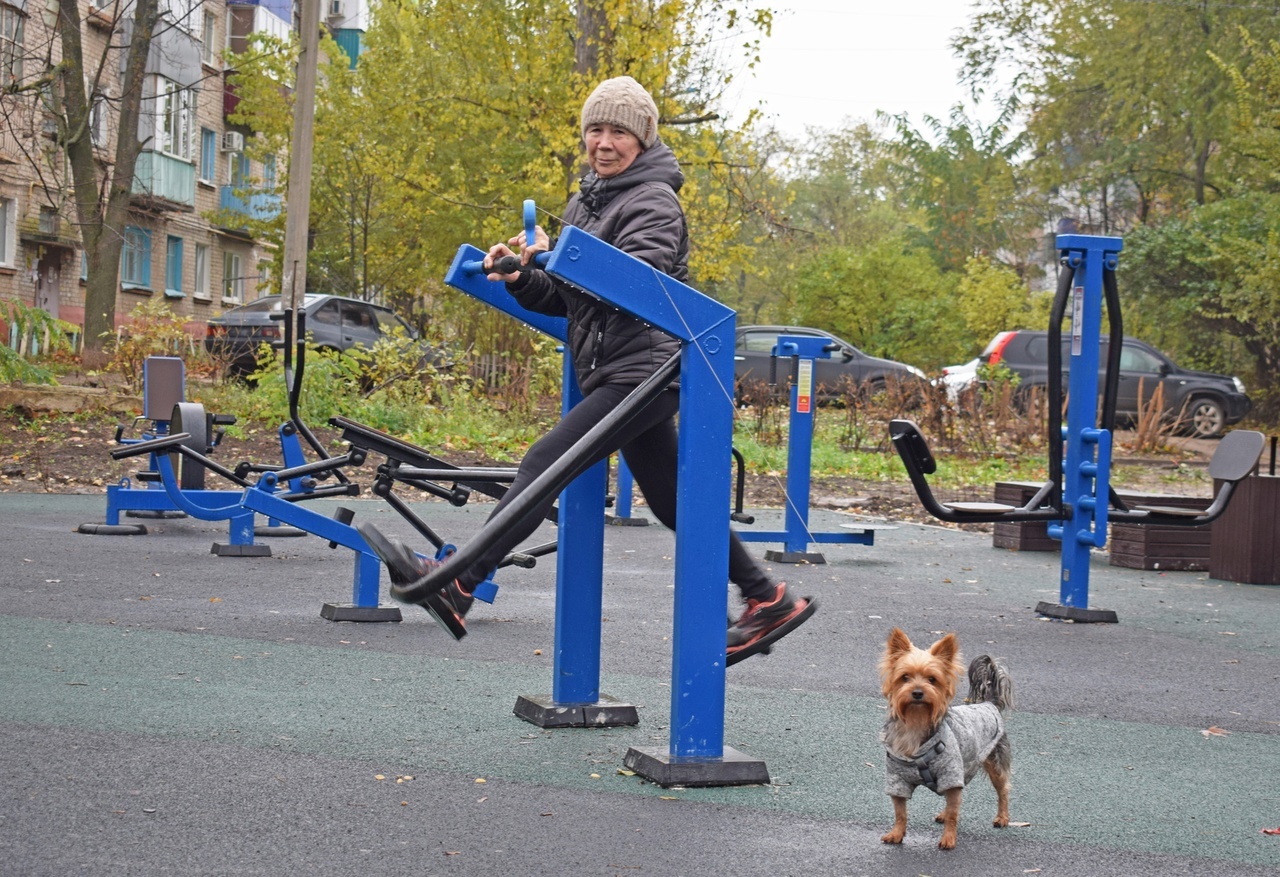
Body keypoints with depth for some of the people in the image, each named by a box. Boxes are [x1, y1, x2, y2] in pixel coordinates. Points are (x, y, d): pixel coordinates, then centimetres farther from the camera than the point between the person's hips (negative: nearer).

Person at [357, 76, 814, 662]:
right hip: (615, 372, 10)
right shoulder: (584, 201, 20)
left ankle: (457, 583, -22)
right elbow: (563, 300, 20)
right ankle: (767, 598, 21)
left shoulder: (653, 201, -6)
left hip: (646, 367, -10)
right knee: (672, 502, 13)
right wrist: (522, 277, 0)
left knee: (546, 461, -18)